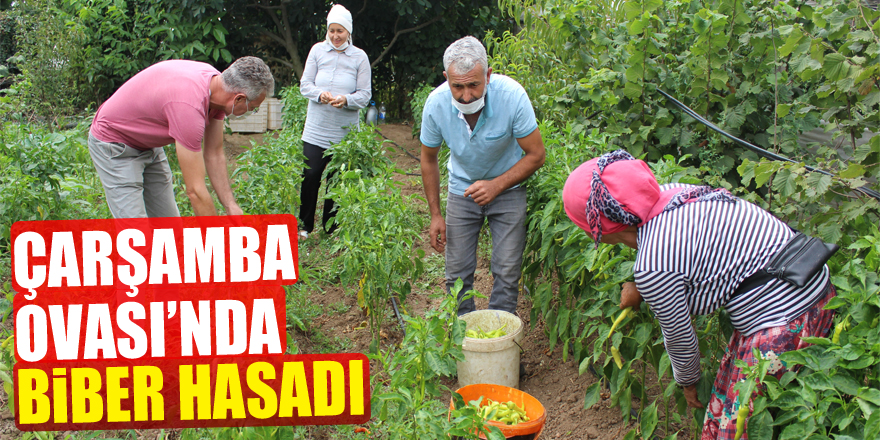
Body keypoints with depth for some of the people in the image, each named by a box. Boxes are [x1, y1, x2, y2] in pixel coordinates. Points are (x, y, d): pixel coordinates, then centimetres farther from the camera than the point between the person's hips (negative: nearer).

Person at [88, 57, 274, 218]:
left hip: (149, 145, 9)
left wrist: (231, 207, -7)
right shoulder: (189, 105, -39)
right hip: (114, 144, -9)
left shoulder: (216, 81, -12)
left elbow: (214, 154, -1)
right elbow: (195, 190, -35)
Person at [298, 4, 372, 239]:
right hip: (316, 129, 1)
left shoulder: (360, 57, 1)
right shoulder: (318, 50, 4)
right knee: (310, 176, -4)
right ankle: (305, 226, 14)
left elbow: (365, 95, -1)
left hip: (344, 132, 0)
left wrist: (346, 100, -21)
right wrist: (320, 94, -18)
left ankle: (331, 229, 20)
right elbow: (305, 84, 3)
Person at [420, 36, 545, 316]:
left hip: (507, 186, -1)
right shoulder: (436, 103, -22)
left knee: (507, 272, -4)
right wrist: (435, 214, -2)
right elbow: (429, 159, -4)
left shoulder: (512, 96, -29)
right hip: (462, 188, 2)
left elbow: (536, 155, -18)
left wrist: (496, 185, -29)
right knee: (457, 273, 3)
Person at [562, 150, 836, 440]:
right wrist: (638, 287, 23)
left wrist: (688, 382, 14)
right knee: (724, 401, 19)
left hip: (785, 327, -9)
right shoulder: (672, 192, 0)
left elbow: (679, 338, -6)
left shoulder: (652, 267, -23)